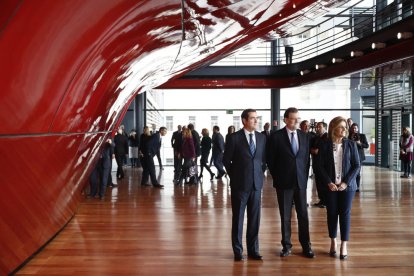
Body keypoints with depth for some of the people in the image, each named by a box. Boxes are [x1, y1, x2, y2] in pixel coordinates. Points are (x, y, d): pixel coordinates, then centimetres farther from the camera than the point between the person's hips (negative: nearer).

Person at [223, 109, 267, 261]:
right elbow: (226, 160, 0)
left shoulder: (262, 137, 5)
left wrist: (260, 173, 9)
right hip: (240, 184, -3)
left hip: (256, 183, 3)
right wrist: (235, 176, 4)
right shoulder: (234, 137, -7)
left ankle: (253, 250, 19)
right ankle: (238, 251, 17)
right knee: (238, 218, 6)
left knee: (254, 219, 8)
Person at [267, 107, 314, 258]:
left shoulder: (304, 136, 6)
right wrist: (277, 178, 1)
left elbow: (307, 158, 11)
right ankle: (286, 246, 17)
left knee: (303, 215, 5)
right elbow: (271, 160, 0)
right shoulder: (276, 136, -5)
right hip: (284, 182, -3)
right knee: (285, 216, 6)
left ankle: (306, 246, 15)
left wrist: (305, 177, 5)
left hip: (301, 181, 3)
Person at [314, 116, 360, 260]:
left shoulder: (351, 144, 0)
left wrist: (346, 182, -10)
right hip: (330, 186, 0)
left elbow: (356, 165, -1)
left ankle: (344, 245, 9)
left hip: (347, 185, 0)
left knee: (345, 214, 2)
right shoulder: (324, 145, -2)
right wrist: (329, 183, -12)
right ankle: (333, 243, 20)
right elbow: (320, 166, -2)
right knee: (332, 214, 7)